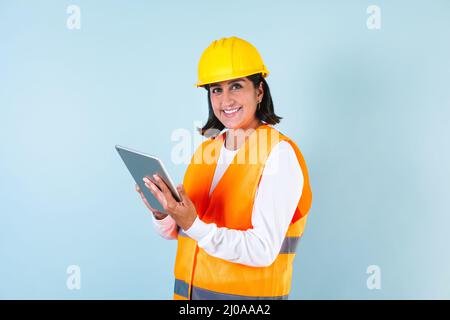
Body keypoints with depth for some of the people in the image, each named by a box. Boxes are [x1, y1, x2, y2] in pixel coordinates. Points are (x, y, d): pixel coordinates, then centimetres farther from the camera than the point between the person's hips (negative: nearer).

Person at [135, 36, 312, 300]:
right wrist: (163, 214, -14)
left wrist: (193, 225, -31)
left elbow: (263, 251, -23)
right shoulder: (206, 147, 2)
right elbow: (178, 232, 5)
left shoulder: (279, 153, -17)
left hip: (248, 292, -5)